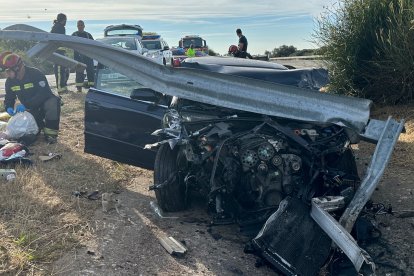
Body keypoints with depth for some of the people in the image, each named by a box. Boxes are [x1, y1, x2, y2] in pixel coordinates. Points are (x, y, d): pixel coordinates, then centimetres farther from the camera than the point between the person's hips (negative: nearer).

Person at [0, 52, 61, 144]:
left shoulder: (35, 74, -25)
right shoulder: (10, 81, -6)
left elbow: (44, 93, -33)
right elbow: (9, 97, 4)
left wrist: (26, 105, -40)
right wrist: (8, 107, -21)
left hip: (44, 103, -5)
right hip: (30, 110, 5)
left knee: (53, 102, -40)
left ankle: (50, 132, -26)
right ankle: (38, 124, 29)